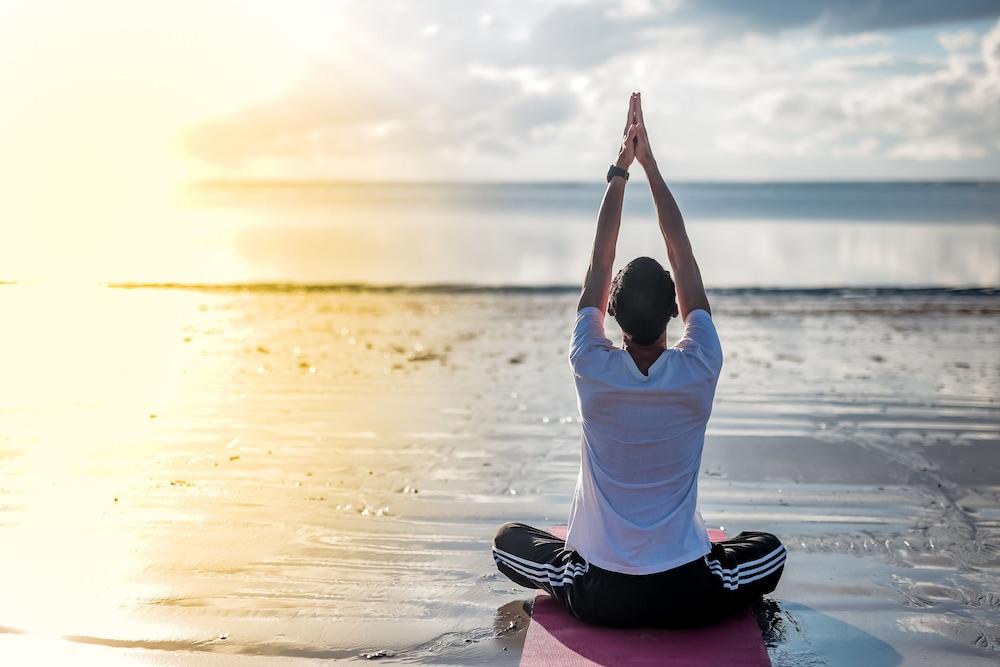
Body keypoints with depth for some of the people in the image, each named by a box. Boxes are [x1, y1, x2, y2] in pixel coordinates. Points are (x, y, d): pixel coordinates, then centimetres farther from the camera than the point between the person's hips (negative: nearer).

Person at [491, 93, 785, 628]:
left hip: (596, 598, 0)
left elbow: (598, 264, -3)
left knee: (508, 539, 27)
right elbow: (683, 258, -4)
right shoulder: (699, 372, -14)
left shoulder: (593, 370, -15)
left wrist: (620, 170, 1)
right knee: (769, 551, 31)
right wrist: (649, 164, 0)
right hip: (687, 598, 1)